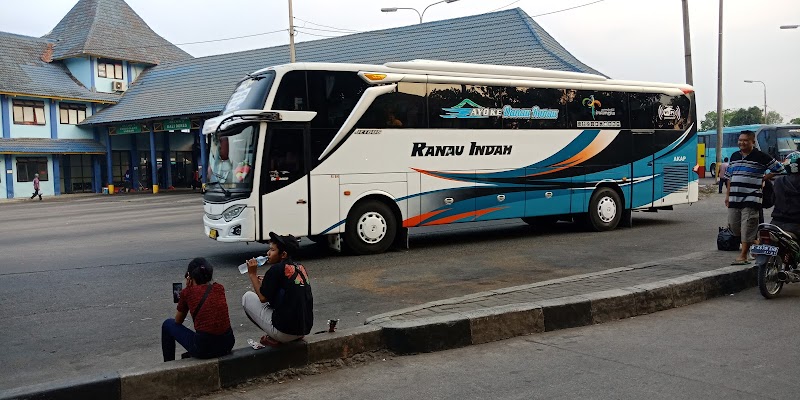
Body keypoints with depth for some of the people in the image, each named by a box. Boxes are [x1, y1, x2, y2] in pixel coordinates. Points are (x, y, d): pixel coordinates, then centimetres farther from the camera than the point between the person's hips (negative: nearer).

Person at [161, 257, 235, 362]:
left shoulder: (187, 292, -2)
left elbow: (178, 321, 13)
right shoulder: (219, 288, 7)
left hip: (204, 349, -4)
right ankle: (191, 354, 49)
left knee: (168, 324, 20)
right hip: (228, 344, 5)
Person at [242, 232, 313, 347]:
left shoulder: (276, 269, -12)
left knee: (247, 297, 9)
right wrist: (266, 282, 17)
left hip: (285, 331, -8)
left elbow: (263, 298, -6)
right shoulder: (301, 268, 10)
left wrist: (252, 274, 3)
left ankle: (274, 338, 4)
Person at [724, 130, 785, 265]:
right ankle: (752, 243, 32)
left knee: (747, 228, -6)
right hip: (734, 199, 6)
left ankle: (743, 256, -3)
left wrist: (763, 179, -2)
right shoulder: (734, 156, 14)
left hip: (751, 199, -6)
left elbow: (779, 169, 3)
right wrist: (727, 195, 19)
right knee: (733, 225, 10)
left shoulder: (761, 157, -4)